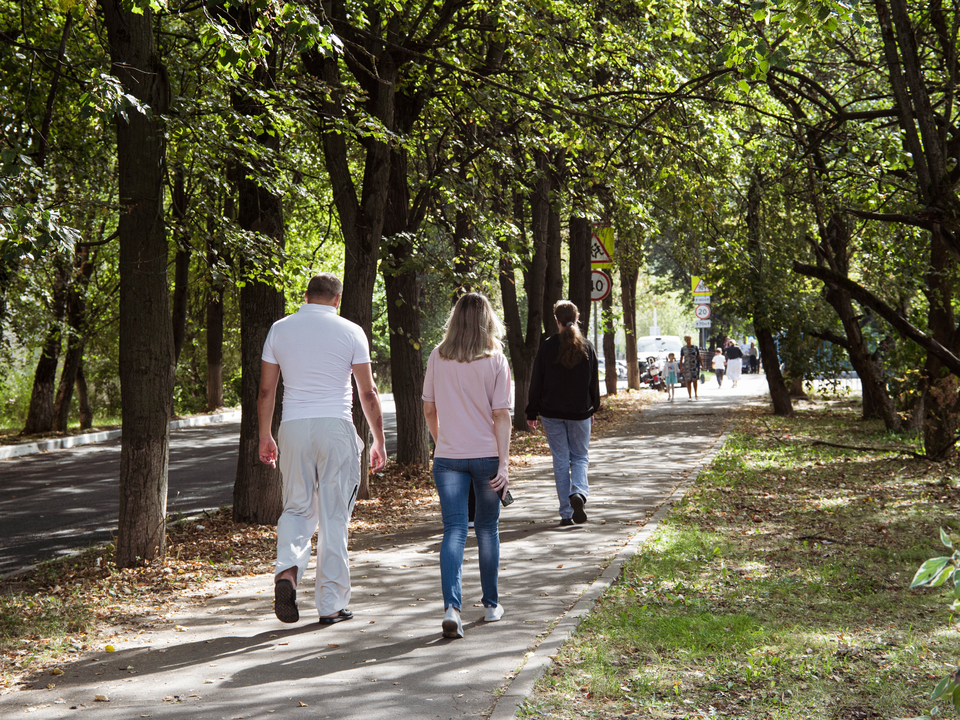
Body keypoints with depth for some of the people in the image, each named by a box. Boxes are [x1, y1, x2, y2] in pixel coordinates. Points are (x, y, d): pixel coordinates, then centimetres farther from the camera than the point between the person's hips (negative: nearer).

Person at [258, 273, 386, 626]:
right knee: (334, 516, 4)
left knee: (297, 507, 14)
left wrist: (265, 437, 17)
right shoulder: (350, 331, 1)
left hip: (294, 426, 2)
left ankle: (287, 569, -14)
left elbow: (266, 390, 7)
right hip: (335, 425, -2)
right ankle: (331, 605, 7)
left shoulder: (280, 329, 7)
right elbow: (368, 392, 0)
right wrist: (379, 440, 8)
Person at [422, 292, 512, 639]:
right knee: (487, 528, 15)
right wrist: (504, 463, -7)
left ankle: (451, 606, -17)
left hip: (448, 457, 1)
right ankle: (491, 604, 25)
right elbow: (501, 415, -9)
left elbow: (429, 409, 6)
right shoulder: (495, 360, -7)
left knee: (453, 530, 0)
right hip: (486, 455, -1)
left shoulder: (438, 357, 0)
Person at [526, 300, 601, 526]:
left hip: (552, 412, -1)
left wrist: (531, 413, 3)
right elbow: (594, 382, 6)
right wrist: (593, 409, 19)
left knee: (560, 460, 5)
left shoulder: (547, 347, -6)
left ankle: (566, 513, 3)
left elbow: (536, 382, -4)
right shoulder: (587, 347, -1)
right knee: (580, 457, 13)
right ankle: (579, 492, -16)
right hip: (580, 413, 1)